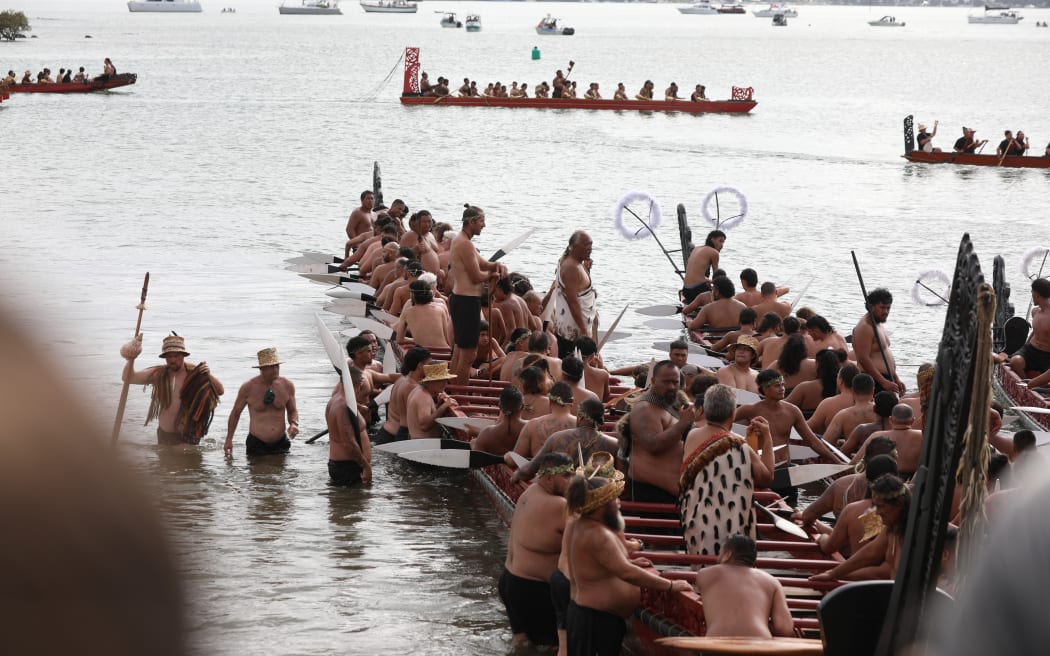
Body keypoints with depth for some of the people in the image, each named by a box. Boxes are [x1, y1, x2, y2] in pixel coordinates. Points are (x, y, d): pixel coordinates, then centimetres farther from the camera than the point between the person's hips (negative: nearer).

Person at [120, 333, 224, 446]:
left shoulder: (195, 373, -9)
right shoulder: (158, 374, -2)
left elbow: (220, 391, -13)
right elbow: (128, 378, -3)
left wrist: (209, 376, -31)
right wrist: (131, 359, -20)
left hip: (188, 435, -3)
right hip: (164, 435, 3)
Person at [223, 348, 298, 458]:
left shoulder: (287, 386, 1)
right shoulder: (248, 388, -6)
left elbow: (292, 411, 16)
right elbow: (236, 412, 8)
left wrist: (294, 424, -7)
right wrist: (229, 440, 9)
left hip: (280, 444, 3)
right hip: (256, 445, -3)